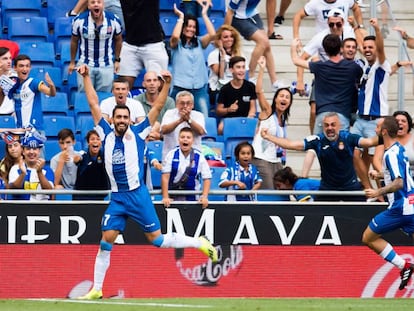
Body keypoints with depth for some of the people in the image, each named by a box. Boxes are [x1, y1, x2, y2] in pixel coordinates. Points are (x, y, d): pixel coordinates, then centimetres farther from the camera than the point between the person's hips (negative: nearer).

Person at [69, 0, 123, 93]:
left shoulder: (114, 20, -11)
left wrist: (117, 60, 8)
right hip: (85, 64, 0)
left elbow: (118, 40, 7)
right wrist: (72, 62, 9)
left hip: (107, 65, 0)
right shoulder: (79, 20, -12)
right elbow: (74, 41, 3)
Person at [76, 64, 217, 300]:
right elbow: (94, 104, 7)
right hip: (117, 198, 3)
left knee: (157, 240, -2)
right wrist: (86, 78, 4)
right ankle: (97, 289, 3)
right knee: (106, 240, -2)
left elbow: (158, 107, -4)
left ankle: (200, 243, 18)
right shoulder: (107, 134, 5)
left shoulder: (137, 134, -1)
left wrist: (167, 85, -14)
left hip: (138, 195, -3)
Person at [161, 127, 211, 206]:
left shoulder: (199, 157, -3)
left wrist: (204, 197, -15)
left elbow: (207, 178, -3)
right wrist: (165, 197, -16)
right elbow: (165, 176, -9)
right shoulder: (172, 154, -4)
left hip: (192, 198, 0)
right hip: (173, 197, 0)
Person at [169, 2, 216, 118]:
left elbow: (212, 34, -3)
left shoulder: (199, 42, 13)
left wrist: (204, 14, 3)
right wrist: (180, 17, -6)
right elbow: (175, 36, -17)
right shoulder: (176, 44, 6)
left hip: (200, 88, 2)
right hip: (180, 87, -2)